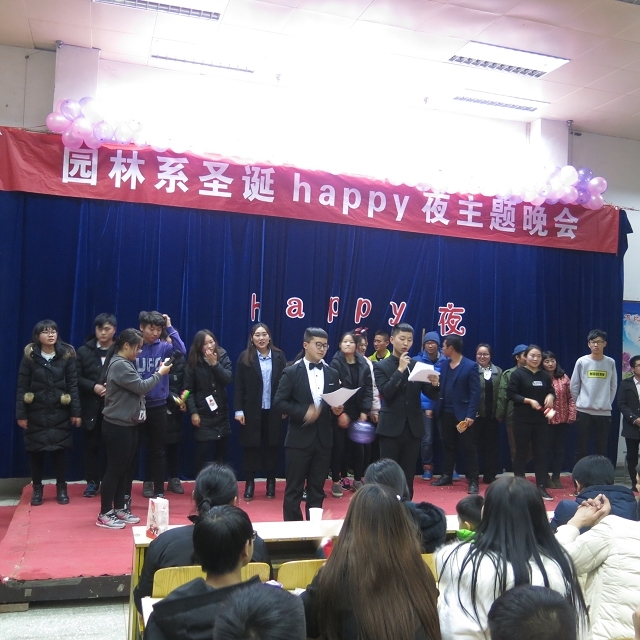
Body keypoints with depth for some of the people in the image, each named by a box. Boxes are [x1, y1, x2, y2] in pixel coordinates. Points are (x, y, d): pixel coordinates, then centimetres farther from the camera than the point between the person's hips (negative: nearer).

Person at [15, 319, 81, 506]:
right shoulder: (30, 357, -2)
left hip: (60, 413, 0)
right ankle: (37, 489, 21)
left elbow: (73, 385, -1)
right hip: (36, 413, 0)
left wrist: (76, 412, -4)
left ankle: (61, 489, 18)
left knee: (60, 450, 4)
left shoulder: (67, 355, -1)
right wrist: (21, 414, -6)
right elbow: (22, 387, -2)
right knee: (36, 451, 5)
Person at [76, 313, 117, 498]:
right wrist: (93, 387, -13)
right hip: (91, 406, 2)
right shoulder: (84, 351, 7)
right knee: (91, 445, 8)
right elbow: (77, 378, 2)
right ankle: (92, 481, 19)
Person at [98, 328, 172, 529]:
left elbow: (136, 388, 11)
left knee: (124, 468, 15)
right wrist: (159, 374, -9)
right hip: (117, 426, -10)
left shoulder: (126, 364, 14)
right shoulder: (119, 365, -19)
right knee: (115, 469, -2)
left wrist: (157, 373, 3)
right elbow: (141, 387, -21)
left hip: (128, 424, 10)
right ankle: (104, 514, 7)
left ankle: (119, 508, 24)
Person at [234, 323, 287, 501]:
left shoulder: (279, 356, 2)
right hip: (251, 411, -1)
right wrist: (238, 409, -9)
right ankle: (249, 483, 16)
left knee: (272, 446, 9)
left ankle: (271, 483, 21)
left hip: (274, 410, 1)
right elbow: (239, 386, -3)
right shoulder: (245, 357, -2)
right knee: (251, 446, 5)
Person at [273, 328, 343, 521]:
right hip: (299, 438, -4)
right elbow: (279, 402, -10)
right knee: (294, 488, 4)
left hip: (323, 439, 4)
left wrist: (337, 409, -8)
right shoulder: (292, 372, -5)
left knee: (317, 488, 13)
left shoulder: (332, 374, 9)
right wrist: (303, 412, -19)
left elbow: (337, 401, 15)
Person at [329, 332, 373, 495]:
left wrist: (364, 411, -6)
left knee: (358, 447, 7)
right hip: (340, 413, -3)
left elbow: (368, 389, 2)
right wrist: (340, 413, -14)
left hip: (358, 413, 3)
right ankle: (336, 482, 14)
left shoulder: (363, 364, 3)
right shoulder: (335, 363, -6)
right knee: (339, 447, 2)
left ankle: (358, 480, 21)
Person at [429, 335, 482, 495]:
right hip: (446, 413, 6)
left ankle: (473, 481, 5)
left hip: (463, 414, -6)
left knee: (469, 448, 0)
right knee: (448, 446, 14)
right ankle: (447, 476, 25)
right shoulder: (444, 366, 11)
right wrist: (435, 384, -9)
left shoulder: (470, 366, -8)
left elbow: (475, 392, -12)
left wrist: (470, 415, -18)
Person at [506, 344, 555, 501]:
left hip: (541, 420, 4)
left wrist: (550, 396, -5)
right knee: (521, 453, 5)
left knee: (541, 453, 4)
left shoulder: (545, 375, 10)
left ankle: (541, 487, 11)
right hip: (522, 420, -4)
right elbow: (511, 394, -9)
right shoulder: (518, 374, -5)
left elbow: (551, 392, 18)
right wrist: (529, 401, -18)